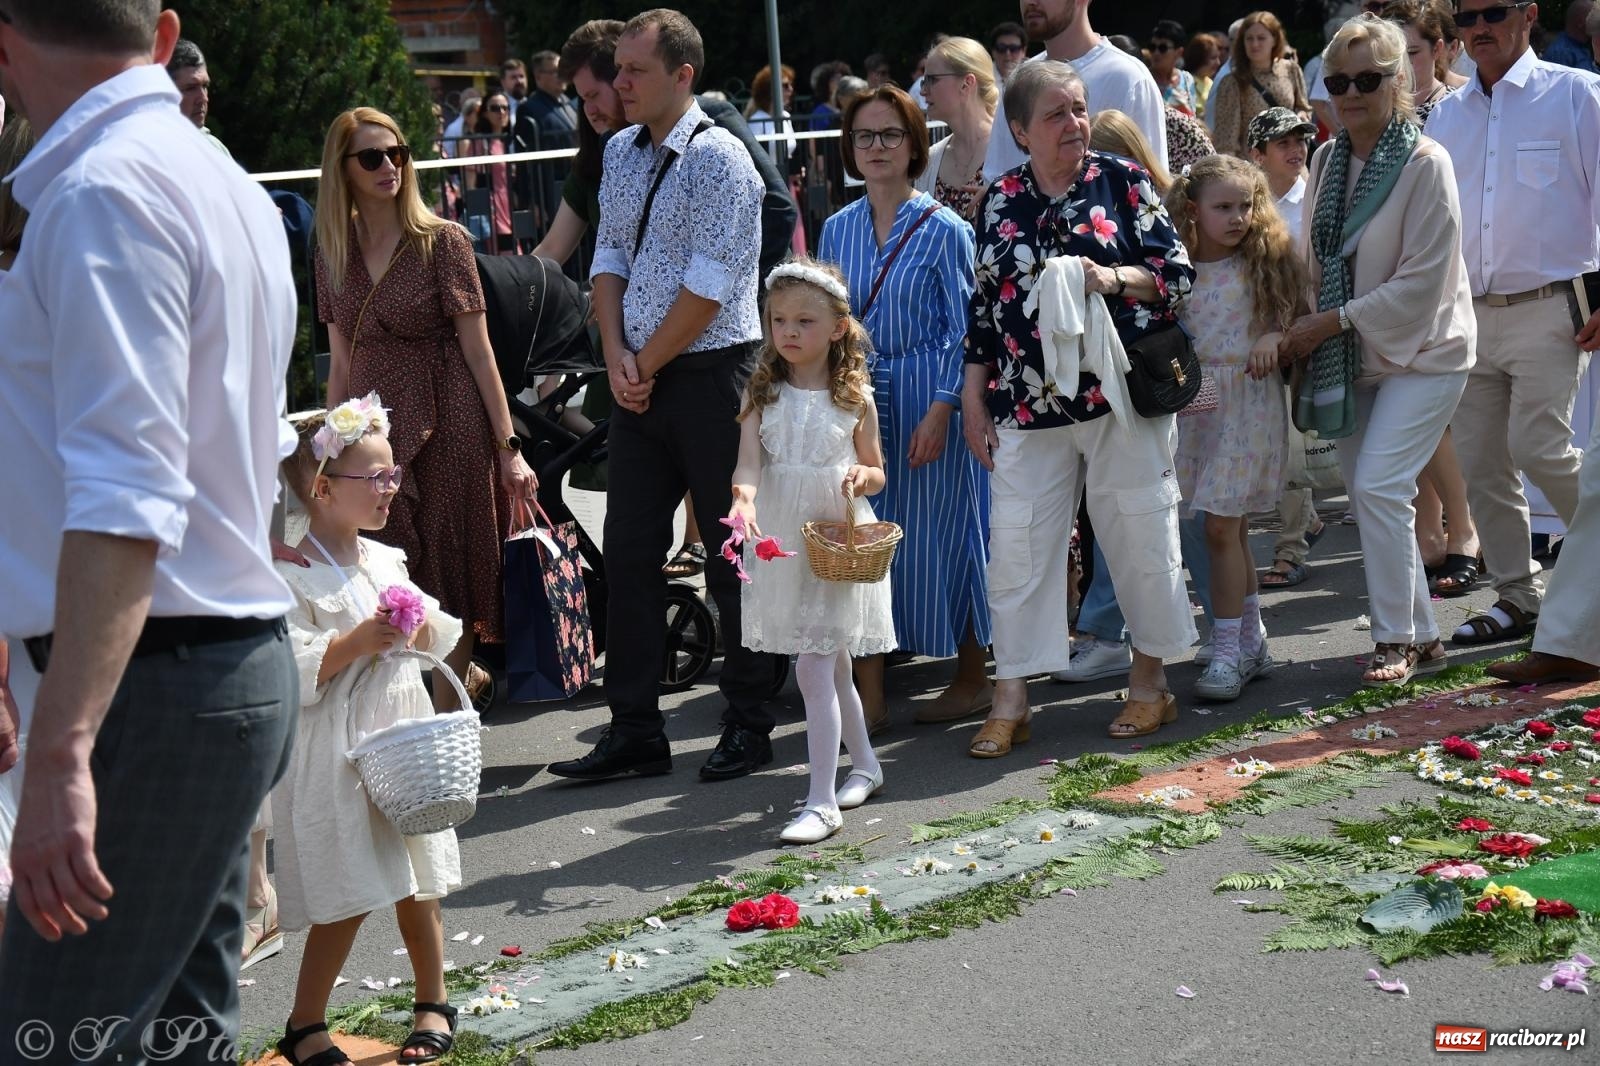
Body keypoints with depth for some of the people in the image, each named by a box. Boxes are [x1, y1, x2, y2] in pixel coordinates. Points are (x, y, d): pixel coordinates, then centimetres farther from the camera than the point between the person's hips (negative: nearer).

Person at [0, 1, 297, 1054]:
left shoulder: (102, 190, -14)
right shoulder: (223, 180, 18)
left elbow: (125, 494, -25)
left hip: (148, 681, -10)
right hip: (235, 661, 10)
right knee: (184, 1029, 14)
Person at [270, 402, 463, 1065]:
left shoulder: (385, 559, 10)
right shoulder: (292, 579, -13)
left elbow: (439, 638, 19)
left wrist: (421, 628, -2)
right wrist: (354, 643, -25)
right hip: (337, 755, -6)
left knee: (416, 881, 14)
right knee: (347, 897, -4)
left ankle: (433, 1004, 29)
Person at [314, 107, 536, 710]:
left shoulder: (443, 241, -3)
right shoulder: (334, 252, 8)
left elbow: (478, 351, -4)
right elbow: (342, 364, 13)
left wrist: (508, 446, -7)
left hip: (449, 432, -3)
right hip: (375, 435, 3)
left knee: (449, 590, 2)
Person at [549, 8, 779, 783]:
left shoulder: (718, 158, -11)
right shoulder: (621, 153, 12)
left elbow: (707, 287, -17)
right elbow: (610, 255, 11)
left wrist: (647, 365, -9)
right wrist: (616, 354, -3)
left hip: (712, 376, -7)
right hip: (641, 381, 7)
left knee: (731, 553, 2)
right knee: (629, 551, 6)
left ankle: (749, 725, 14)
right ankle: (633, 729, 13)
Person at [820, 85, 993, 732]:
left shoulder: (943, 229, -5)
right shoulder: (837, 230, 9)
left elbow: (962, 331, -6)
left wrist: (939, 411, -15)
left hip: (926, 400, -4)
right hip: (856, 403, 4)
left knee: (934, 537, 1)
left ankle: (972, 678, 19)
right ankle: (869, 695, 10)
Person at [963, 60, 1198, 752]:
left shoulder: (1122, 182, 2)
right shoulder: (1000, 202, 9)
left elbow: (1177, 272, 1)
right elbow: (984, 307, 12)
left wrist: (1115, 279, -17)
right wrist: (974, 398, 9)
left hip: (1121, 393, -2)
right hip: (1028, 403, 2)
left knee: (1139, 532, 5)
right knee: (1017, 541, 0)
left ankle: (1150, 678, 22)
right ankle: (1011, 700, 7)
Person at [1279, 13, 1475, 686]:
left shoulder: (1425, 164, -15)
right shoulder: (1326, 160, 4)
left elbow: (1422, 281, -18)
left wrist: (1335, 320, -18)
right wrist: (1298, 328, -2)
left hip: (1419, 352, -7)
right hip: (1350, 356, 7)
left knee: (1378, 485, -17)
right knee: (1366, 495, 7)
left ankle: (1398, 640, -3)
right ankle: (1421, 637, 19)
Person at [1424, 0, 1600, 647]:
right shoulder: (1444, 116, 13)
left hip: (1547, 308, -5)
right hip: (1470, 314, 5)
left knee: (1539, 447, -15)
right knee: (1480, 464, 4)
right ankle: (1517, 598, 16)